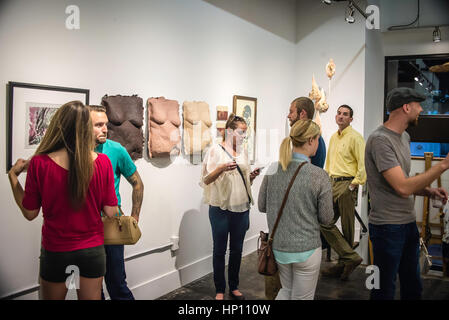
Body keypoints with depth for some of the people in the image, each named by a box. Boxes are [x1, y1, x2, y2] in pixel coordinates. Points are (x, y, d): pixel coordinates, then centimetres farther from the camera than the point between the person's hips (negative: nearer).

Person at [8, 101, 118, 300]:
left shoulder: (39, 163, -16)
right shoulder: (102, 162, -13)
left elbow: (30, 213, -6)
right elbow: (110, 212, -8)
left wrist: (13, 175, 4)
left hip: (55, 250, 0)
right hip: (92, 249, 1)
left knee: (51, 297, 22)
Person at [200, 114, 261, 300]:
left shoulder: (242, 152, 12)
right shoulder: (216, 150, -5)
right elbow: (206, 180, -8)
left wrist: (252, 176, -2)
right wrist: (221, 168, -24)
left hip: (241, 208, 5)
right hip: (221, 208, -5)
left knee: (237, 249, 13)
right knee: (219, 250, 6)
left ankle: (234, 287, 27)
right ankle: (219, 290, 19)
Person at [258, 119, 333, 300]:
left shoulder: (272, 169, -5)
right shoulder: (319, 176, -17)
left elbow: (262, 206, 4)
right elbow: (326, 218, -9)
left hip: (278, 246, 4)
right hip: (306, 249, -4)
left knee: (286, 290, 27)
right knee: (302, 297, 15)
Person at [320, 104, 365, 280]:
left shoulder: (355, 137, -7)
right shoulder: (333, 137, 18)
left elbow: (363, 164, -13)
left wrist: (354, 184, -14)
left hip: (347, 184, -8)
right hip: (332, 183, 8)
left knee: (347, 228, 1)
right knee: (325, 222, 1)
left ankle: (344, 264, 11)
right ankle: (350, 257, 6)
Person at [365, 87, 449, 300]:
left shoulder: (404, 136, 12)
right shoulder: (380, 139, -18)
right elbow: (402, 188, -25)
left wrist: (428, 191, 1)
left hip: (409, 222, 9)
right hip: (388, 226, -9)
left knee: (413, 287, 19)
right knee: (385, 290, 5)